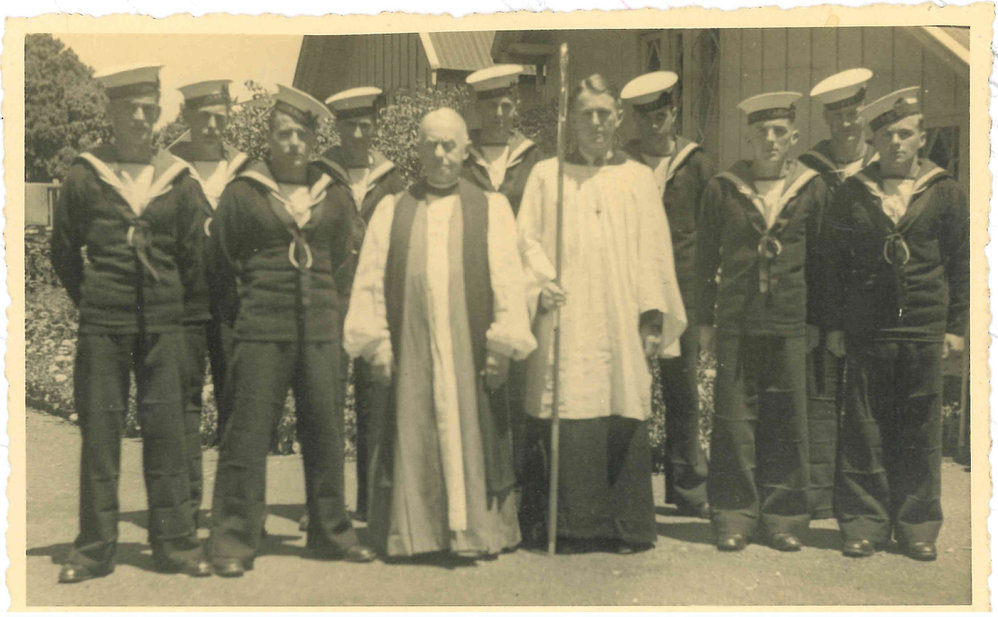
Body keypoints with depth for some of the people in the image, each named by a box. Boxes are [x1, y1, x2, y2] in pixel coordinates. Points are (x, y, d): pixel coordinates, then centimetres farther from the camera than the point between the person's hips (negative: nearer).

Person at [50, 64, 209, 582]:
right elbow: (63, 253, 9)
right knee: (99, 432, 3)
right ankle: (95, 548, 13)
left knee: (165, 430, 3)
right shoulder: (84, 176, 1)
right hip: (102, 327, -1)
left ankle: (175, 543, 13)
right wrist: (92, 302, 11)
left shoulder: (179, 180, 5)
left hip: (162, 326, 1)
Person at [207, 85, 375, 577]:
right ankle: (233, 541, 6)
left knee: (325, 430, 8)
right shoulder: (243, 193, 1)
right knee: (249, 431, -4)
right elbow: (221, 258, 8)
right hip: (262, 332, -3)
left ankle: (332, 532, 21)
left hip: (320, 330, 4)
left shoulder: (330, 195, 11)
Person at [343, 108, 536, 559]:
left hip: (469, 348, -1)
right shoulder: (392, 210, 11)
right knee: (411, 437, 4)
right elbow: (370, 279, 6)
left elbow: (508, 280, 2)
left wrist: (503, 344, -7)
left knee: (469, 436, 3)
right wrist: (375, 342, -3)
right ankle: (409, 533, 15)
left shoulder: (491, 209, 8)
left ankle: (475, 529, 14)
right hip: (409, 347, 1)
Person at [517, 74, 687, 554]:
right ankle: (570, 526, 5)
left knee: (625, 421, -1)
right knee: (567, 424, -6)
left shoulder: (639, 178, 14)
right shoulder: (546, 175, 12)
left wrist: (654, 316, 3)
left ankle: (627, 527, 10)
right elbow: (526, 239, 6)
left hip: (621, 325, 1)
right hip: (564, 322, -1)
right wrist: (540, 283, -12)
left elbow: (654, 250, 10)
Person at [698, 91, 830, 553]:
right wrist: (705, 320, 7)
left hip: (789, 325, 0)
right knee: (734, 421, 1)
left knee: (787, 424, 3)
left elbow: (819, 257, 11)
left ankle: (782, 518, 16)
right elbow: (706, 256, 9)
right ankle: (734, 517, 12)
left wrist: (817, 320, 8)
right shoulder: (722, 188, 5)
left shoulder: (812, 189, 6)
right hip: (735, 324, 0)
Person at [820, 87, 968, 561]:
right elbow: (833, 263, 8)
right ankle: (864, 524, 12)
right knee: (864, 432, 2)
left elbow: (963, 264, 9)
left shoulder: (945, 194, 7)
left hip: (925, 334, 0)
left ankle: (917, 527, 17)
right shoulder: (852, 194, 6)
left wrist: (956, 326, 4)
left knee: (921, 433, 5)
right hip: (866, 334, 0)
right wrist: (834, 324, 4)